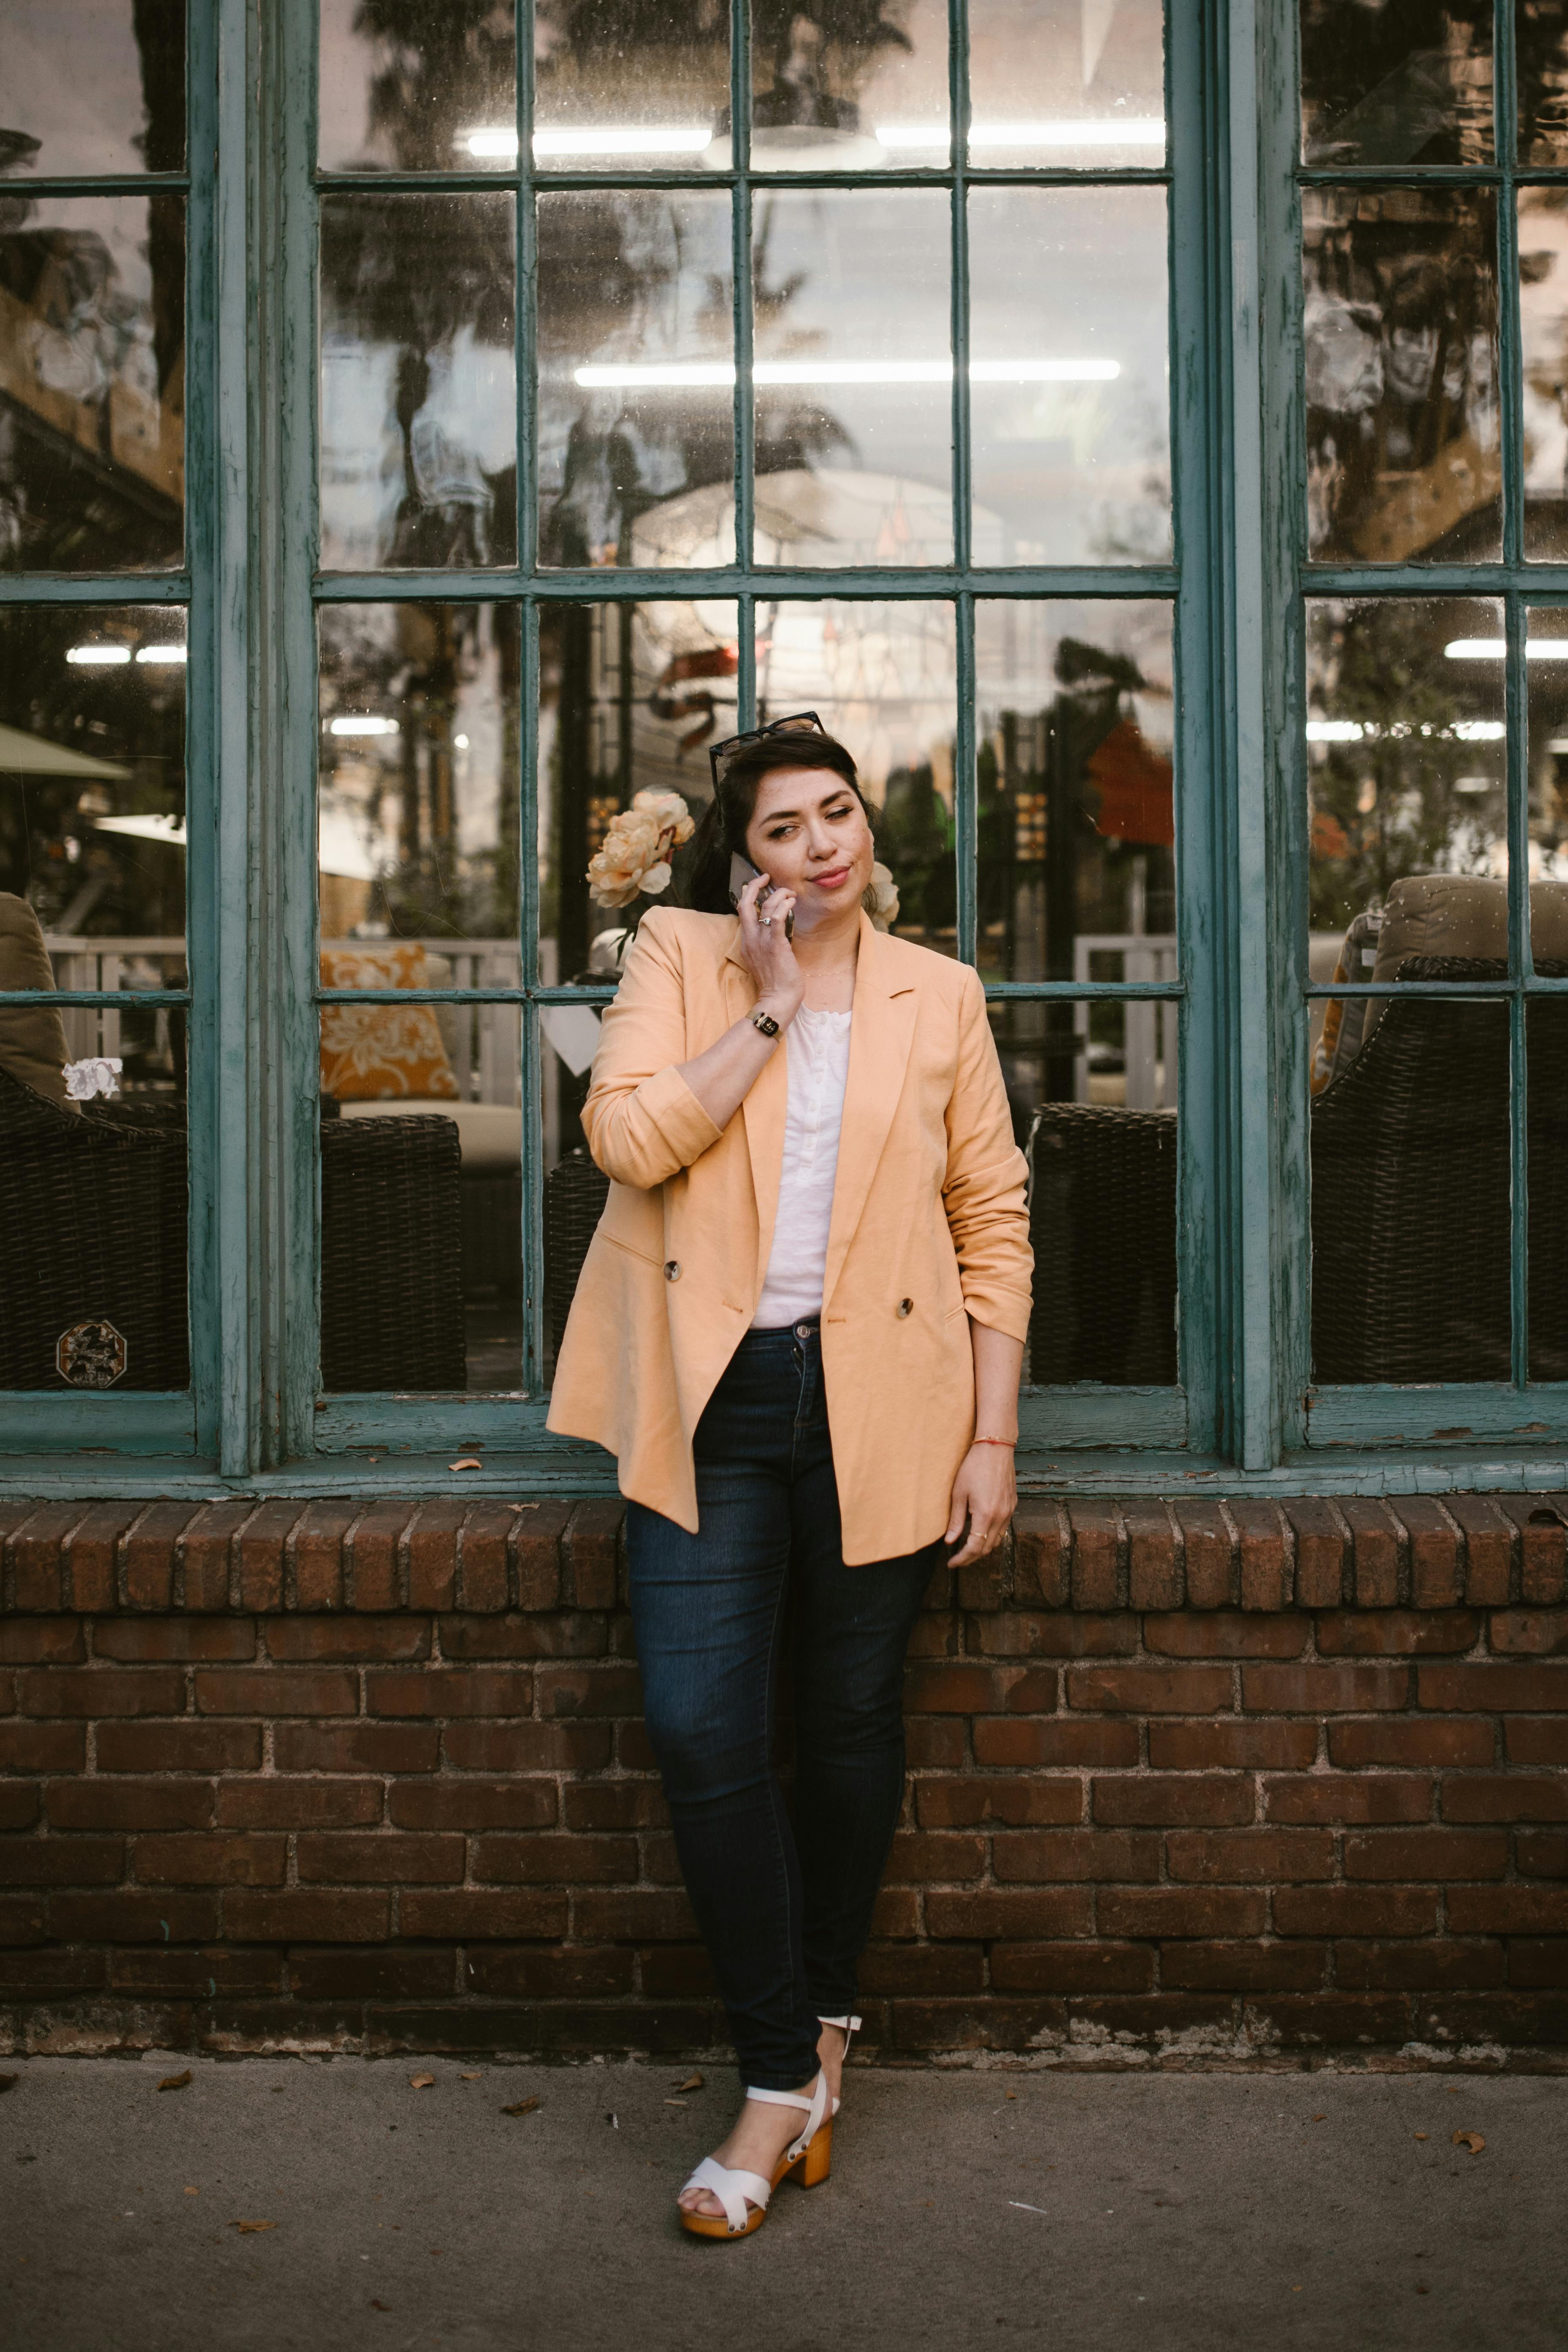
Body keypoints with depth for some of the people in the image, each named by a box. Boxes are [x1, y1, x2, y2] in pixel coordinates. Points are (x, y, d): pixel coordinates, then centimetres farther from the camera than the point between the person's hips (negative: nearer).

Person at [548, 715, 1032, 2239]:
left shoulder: (938, 996, 7)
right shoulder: (679, 956, 5)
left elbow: (994, 1223, 5)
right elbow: (625, 1137, -11)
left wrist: (992, 1438, -1)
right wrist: (767, 1011, -9)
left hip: (877, 1404, 1)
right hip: (712, 1398, 0)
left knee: (849, 1730, 11)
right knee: (697, 1728, -7)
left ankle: (820, 2019, 33)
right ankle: (783, 2075, 7)